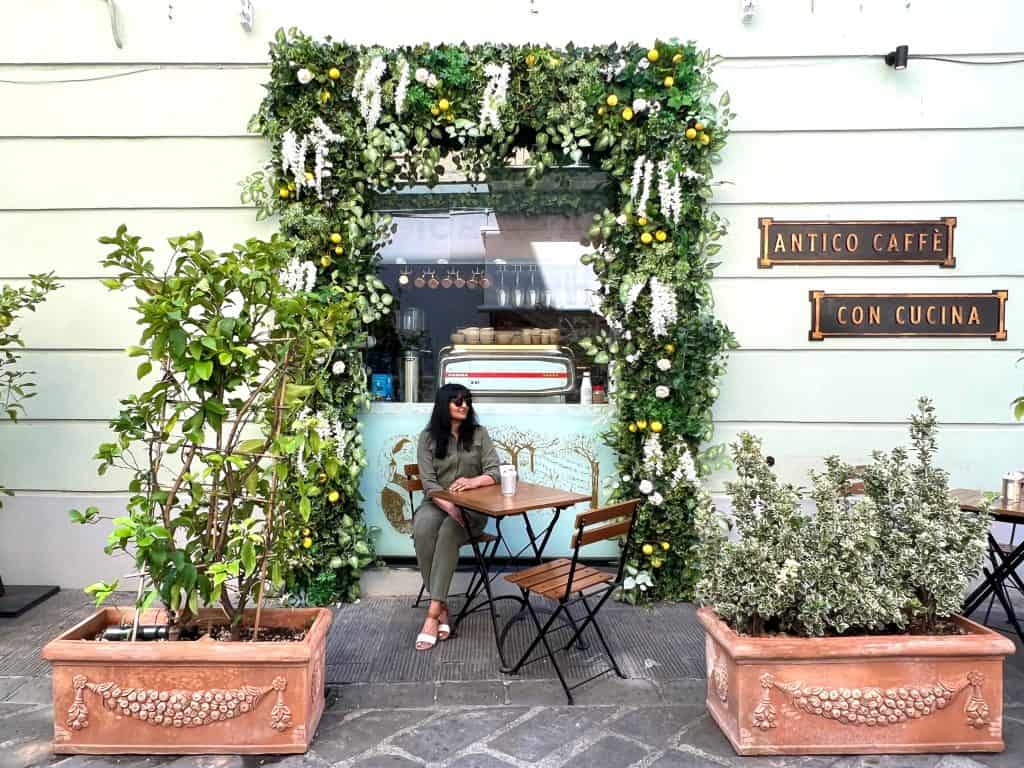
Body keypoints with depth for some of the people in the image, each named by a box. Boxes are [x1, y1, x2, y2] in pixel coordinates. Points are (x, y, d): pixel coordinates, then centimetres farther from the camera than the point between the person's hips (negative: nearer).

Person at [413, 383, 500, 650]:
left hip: (472, 506, 0)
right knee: (422, 529, -33)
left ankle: (433, 613, -32)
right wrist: (448, 505, -24)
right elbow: (428, 482, -6)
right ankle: (442, 607, -23)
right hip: (437, 502, 1)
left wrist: (474, 481, -23)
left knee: (448, 531, -33)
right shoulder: (428, 437, 3)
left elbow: (495, 472, -2)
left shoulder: (478, 433, 5)